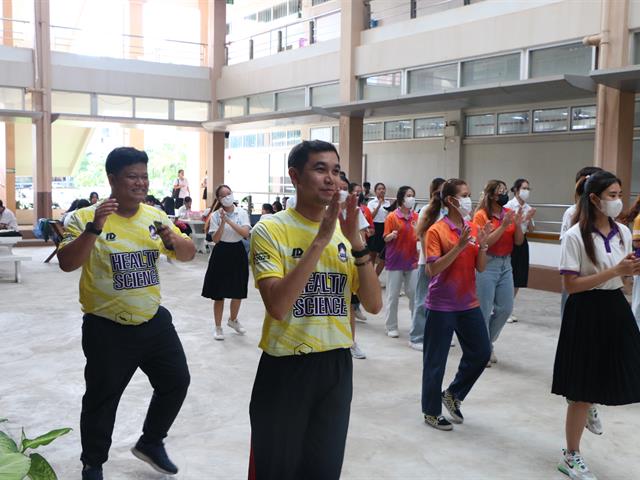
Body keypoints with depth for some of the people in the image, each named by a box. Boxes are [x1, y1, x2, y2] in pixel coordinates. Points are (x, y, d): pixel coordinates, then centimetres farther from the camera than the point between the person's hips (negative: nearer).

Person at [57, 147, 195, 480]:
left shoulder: (155, 216, 3)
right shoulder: (85, 217, -13)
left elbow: (188, 255, 5)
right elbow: (67, 264, -21)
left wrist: (172, 240, -17)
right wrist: (94, 228, -34)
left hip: (154, 321, 5)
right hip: (108, 329, -5)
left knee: (176, 382, 12)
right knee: (101, 401, 8)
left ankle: (150, 443, 36)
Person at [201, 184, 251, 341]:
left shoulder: (242, 213, -2)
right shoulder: (215, 215, -6)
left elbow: (246, 233, -16)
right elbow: (215, 239, -12)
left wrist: (229, 220, -21)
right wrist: (222, 222, -23)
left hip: (238, 252, 2)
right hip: (222, 253, -2)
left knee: (238, 292, 13)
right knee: (219, 294, 3)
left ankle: (233, 320, 38)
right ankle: (218, 327, 18)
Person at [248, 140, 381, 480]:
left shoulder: (344, 233, 4)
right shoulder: (270, 230, -11)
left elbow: (373, 305, -3)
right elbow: (278, 307, -25)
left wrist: (356, 243, -15)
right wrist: (320, 239, -27)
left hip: (337, 365, 5)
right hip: (286, 367, -4)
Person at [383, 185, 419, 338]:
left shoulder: (416, 216, 5)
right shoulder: (392, 217, -5)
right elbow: (386, 238, -5)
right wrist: (392, 235, -25)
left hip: (412, 260, 3)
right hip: (395, 261, -3)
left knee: (415, 293, 4)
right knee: (393, 295, 3)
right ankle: (391, 327, 13)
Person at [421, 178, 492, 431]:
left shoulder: (473, 228, 5)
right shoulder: (436, 230, -12)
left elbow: (481, 267, 5)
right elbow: (433, 269, -19)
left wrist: (482, 244, -12)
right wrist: (459, 246, -25)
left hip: (469, 303, 6)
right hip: (442, 306, -6)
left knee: (481, 353, 11)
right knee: (436, 360, 5)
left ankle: (453, 394, 32)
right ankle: (431, 412, 22)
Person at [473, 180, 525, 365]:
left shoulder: (509, 213, 7)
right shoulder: (481, 215, -9)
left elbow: (519, 242, 6)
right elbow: (484, 243, -17)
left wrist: (518, 224, -11)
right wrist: (503, 226, -21)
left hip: (506, 264, 6)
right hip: (487, 265, -6)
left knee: (505, 308, 10)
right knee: (484, 310, 0)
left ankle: (487, 342, 30)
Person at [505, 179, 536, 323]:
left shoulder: (528, 208, 7)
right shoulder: (509, 205, -9)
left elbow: (530, 230, 9)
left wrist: (529, 219, -8)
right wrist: (524, 218, -18)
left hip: (522, 242, 6)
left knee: (518, 280, 9)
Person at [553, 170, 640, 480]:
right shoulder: (575, 236, -15)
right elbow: (570, 285, -18)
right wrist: (614, 271, -21)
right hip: (586, 312, -6)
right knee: (583, 389, 4)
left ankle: (589, 405, 43)